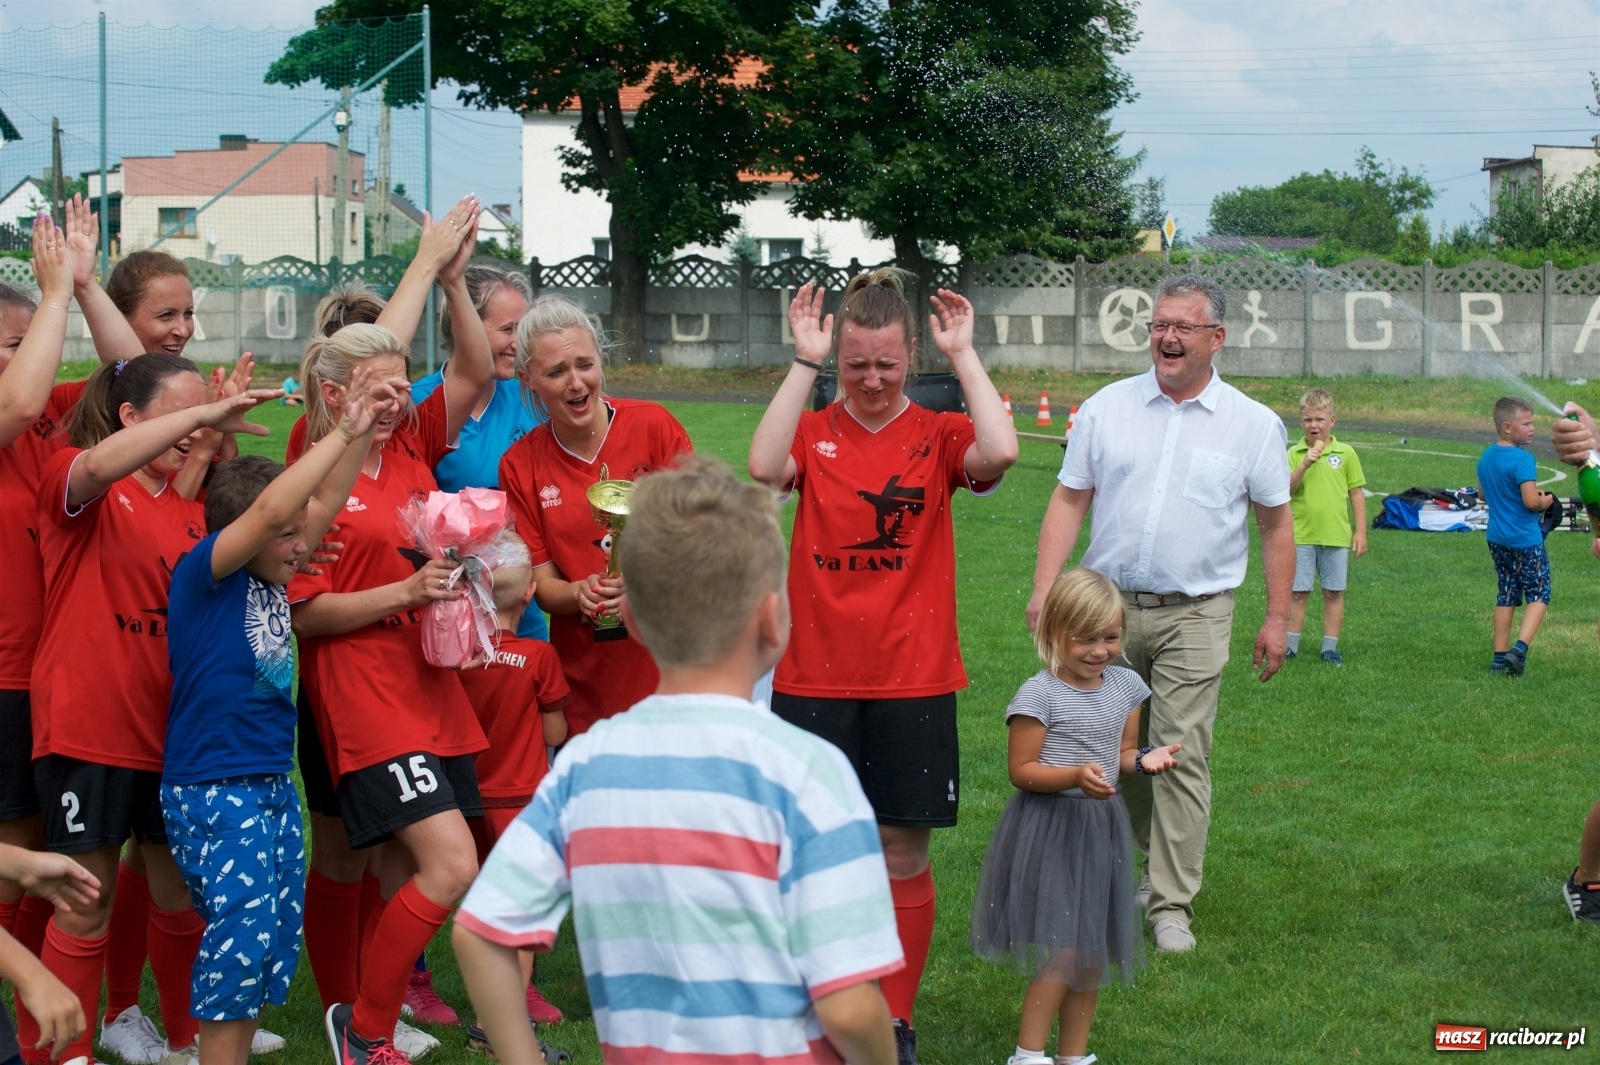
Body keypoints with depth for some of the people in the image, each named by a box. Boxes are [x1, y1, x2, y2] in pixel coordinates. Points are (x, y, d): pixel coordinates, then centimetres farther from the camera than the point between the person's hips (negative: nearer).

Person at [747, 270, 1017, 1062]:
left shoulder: (938, 436, 0)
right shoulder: (812, 433, 2)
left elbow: (999, 452, -22)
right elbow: (763, 467, -20)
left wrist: (963, 353, -13)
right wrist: (804, 362, -16)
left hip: (913, 682, 0)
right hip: (813, 678, 0)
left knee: (903, 857, 7)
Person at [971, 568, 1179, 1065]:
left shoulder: (1125, 685, 5)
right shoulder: (1039, 694, -15)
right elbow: (1021, 771, -14)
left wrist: (1145, 760, -7)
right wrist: (1075, 776, -29)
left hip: (1102, 828, 7)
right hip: (1049, 830, -7)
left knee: (1094, 949, 12)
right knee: (1063, 949, -12)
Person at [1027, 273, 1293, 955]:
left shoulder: (1253, 425, 2)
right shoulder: (1106, 408, 5)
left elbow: (1276, 524, 7)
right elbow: (1069, 502, 5)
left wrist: (1277, 618, 4)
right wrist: (1044, 589, -4)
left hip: (1195, 616, -2)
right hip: (1108, 605, 2)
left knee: (1182, 756, -6)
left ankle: (1171, 905, 1)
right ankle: (1143, 859, 29)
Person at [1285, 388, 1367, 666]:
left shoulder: (1346, 453, 2)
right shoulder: (1294, 454, 0)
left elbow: (1357, 493, 6)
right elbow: (1286, 489, -12)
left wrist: (1360, 531, 3)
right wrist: (1305, 464, -23)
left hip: (1337, 536, 1)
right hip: (1301, 535, -1)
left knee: (1334, 592, 7)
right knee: (1298, 592, 3)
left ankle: (1330, 646, 15)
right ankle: (1291, 644, 12)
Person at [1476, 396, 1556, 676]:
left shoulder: (1486, 457, 6)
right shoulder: (1522, 459, -20)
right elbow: (1531, 501, -26)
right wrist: (1545, 502, -5)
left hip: (1497, 538, 8)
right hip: (1525, 540, -8)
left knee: (1506, 596, 14)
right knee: (1538, 595, 3)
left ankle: (1500, 657, 14)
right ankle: (1520, 648, -14)